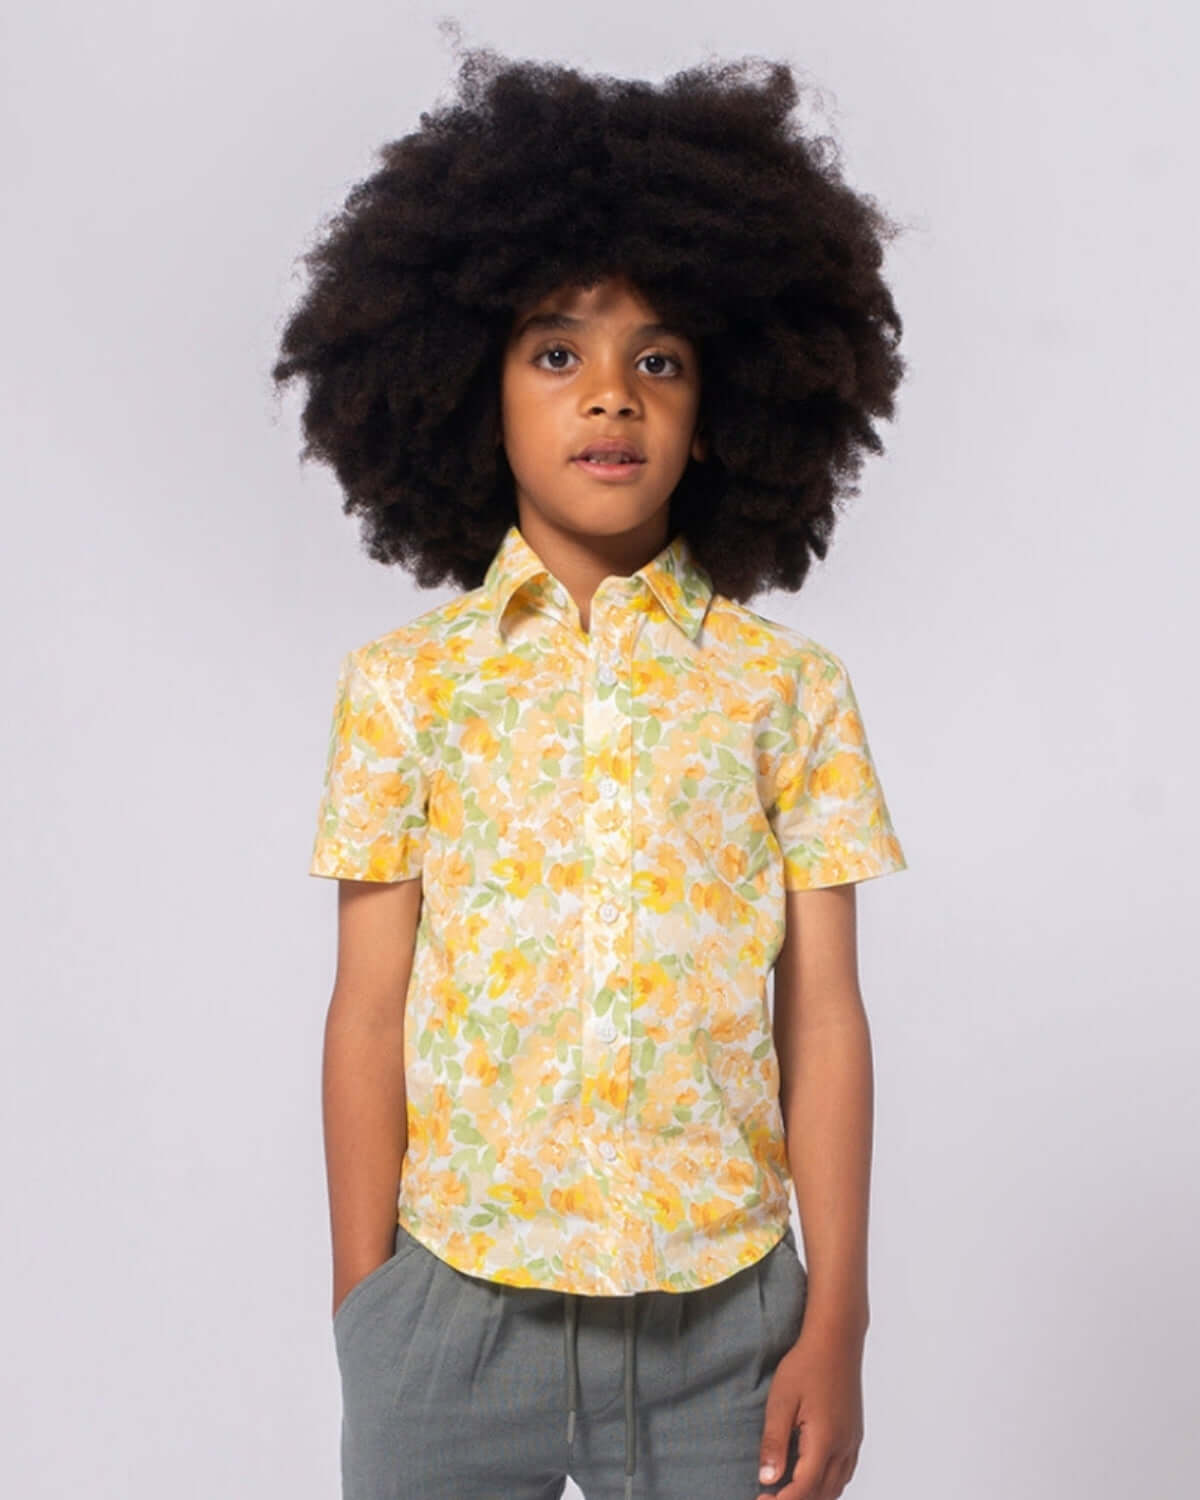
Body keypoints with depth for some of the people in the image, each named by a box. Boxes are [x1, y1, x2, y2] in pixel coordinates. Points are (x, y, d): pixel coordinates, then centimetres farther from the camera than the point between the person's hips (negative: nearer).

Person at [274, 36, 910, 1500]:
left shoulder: (789, 689, 0)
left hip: (722, 1320, 1)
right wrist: (362, 1317, 1)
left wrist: (836, 1325, 0)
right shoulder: (404, 683, -1)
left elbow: (823, 1021, 0)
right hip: (451, 1309, 0)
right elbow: (369, 1012, 0)